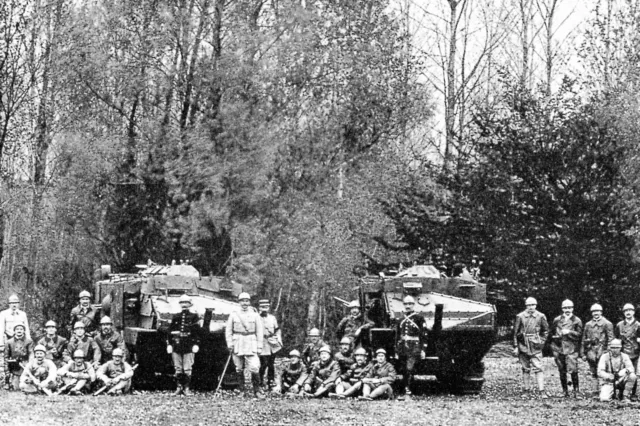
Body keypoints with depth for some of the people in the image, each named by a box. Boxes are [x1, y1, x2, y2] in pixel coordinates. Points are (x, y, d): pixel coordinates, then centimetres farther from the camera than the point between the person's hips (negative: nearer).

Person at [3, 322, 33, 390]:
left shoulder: (29, 342, 1)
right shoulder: (9, 342, 5)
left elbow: (31, 356, -2)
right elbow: (6, 358, 6)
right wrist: (7, 372, 1)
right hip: (14, 369, 1)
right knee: (15, 388, -9)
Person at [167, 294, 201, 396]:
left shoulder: (194, 317, 4)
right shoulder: (176, 317, 12)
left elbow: (197, 332, 1)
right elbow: (170, 331, 12)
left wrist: (196, 344, -7)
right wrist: (169, 344, 5)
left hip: (189, 347, -3)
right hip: (176, 346, 3)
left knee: (187, 369, -3)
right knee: (178, 369, 5)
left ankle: (187, 388, 3)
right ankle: (179, 387, 11)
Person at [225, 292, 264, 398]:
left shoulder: (255, 315, 6)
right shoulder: (234, 315, 6)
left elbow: (259, 332, 6)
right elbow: (228, 331, 8)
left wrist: (259, 347, 0)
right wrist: (230, 344, -3)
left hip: (251, 345, -1)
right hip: (237, 345, 1)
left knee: (254, 368, -11)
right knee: (239, 369, 6)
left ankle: (257, 390, -4)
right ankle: (241, 389, 16)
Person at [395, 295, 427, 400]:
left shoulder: (419, 318, 1)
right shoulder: (401, 320, 18)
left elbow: (424, 335, -2)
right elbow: (398, 336, 23)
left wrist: (423, 350, -8)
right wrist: (397, 350, 19)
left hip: (414, 349, -5)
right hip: (402, 348, 5)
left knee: (409, 370, -15)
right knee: (403, 371, 4)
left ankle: (407, 392, -17)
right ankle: (402, 392, 9)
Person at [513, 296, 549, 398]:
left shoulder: (540, 316, 2)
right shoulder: (520, 316, 1)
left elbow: (546, 330, 15)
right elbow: (515, 332, 4)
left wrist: (542, 341, 4)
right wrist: (516, 346, 0)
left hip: (536, 347, -1)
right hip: (523, 346, 1)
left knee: (538, 368, -8)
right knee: (526, 369, 8)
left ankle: (541, 391, -10)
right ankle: (526, 390, 14)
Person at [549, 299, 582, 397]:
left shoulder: (577, 321, 6)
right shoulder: (557, 320, 13)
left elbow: (579, 335, 1)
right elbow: (552, 333, 20)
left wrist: (569, 332, -12)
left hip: (571, 348, -3)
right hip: (559, 348, 3)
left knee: (572, 370, -14)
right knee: (562, 371, 5)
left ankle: (576, 390, -4)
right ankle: (565, 391, 13)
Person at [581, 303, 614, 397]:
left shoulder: (607, 324, 3)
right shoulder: (588, 325, 16)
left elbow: (610, 339, -1)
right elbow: (583, 340, 17)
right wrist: (583, 353, 11)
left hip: (602, 350, -4)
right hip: (591, 351, 4)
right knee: (594, 373, 4)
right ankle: (596, 392, 6)